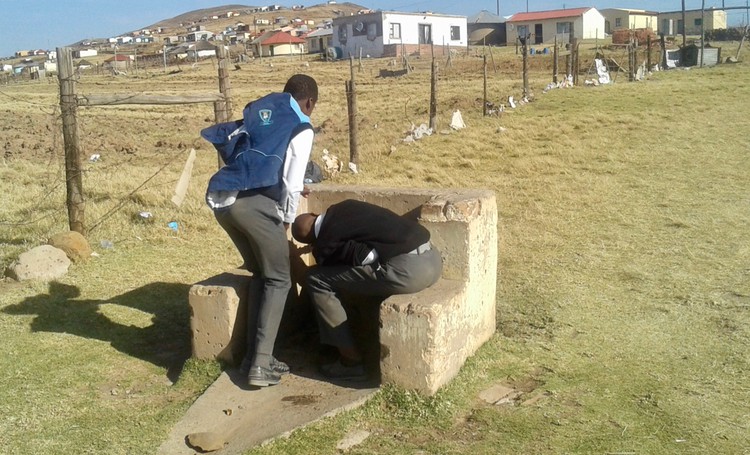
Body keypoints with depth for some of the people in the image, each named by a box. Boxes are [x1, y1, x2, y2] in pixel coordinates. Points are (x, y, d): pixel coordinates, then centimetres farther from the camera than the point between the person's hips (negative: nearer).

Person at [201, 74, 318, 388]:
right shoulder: (301, 128, 7)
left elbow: (222, 141, 27)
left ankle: (253, 355, 19)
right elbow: (292, 184, 2)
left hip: (220, 198, 7)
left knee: (260, 274, 20)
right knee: (278, 280, 8)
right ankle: (260, 364, 1)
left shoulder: (258, 111, 25)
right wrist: (287, 220, 16)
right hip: (253, 203, -6)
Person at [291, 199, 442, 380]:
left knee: (316, 281, 2)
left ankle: (352, 360, 7)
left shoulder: (324, 244, -1)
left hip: (408, 269, -9)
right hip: (432, 257, 9)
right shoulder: (344, 207, 19)